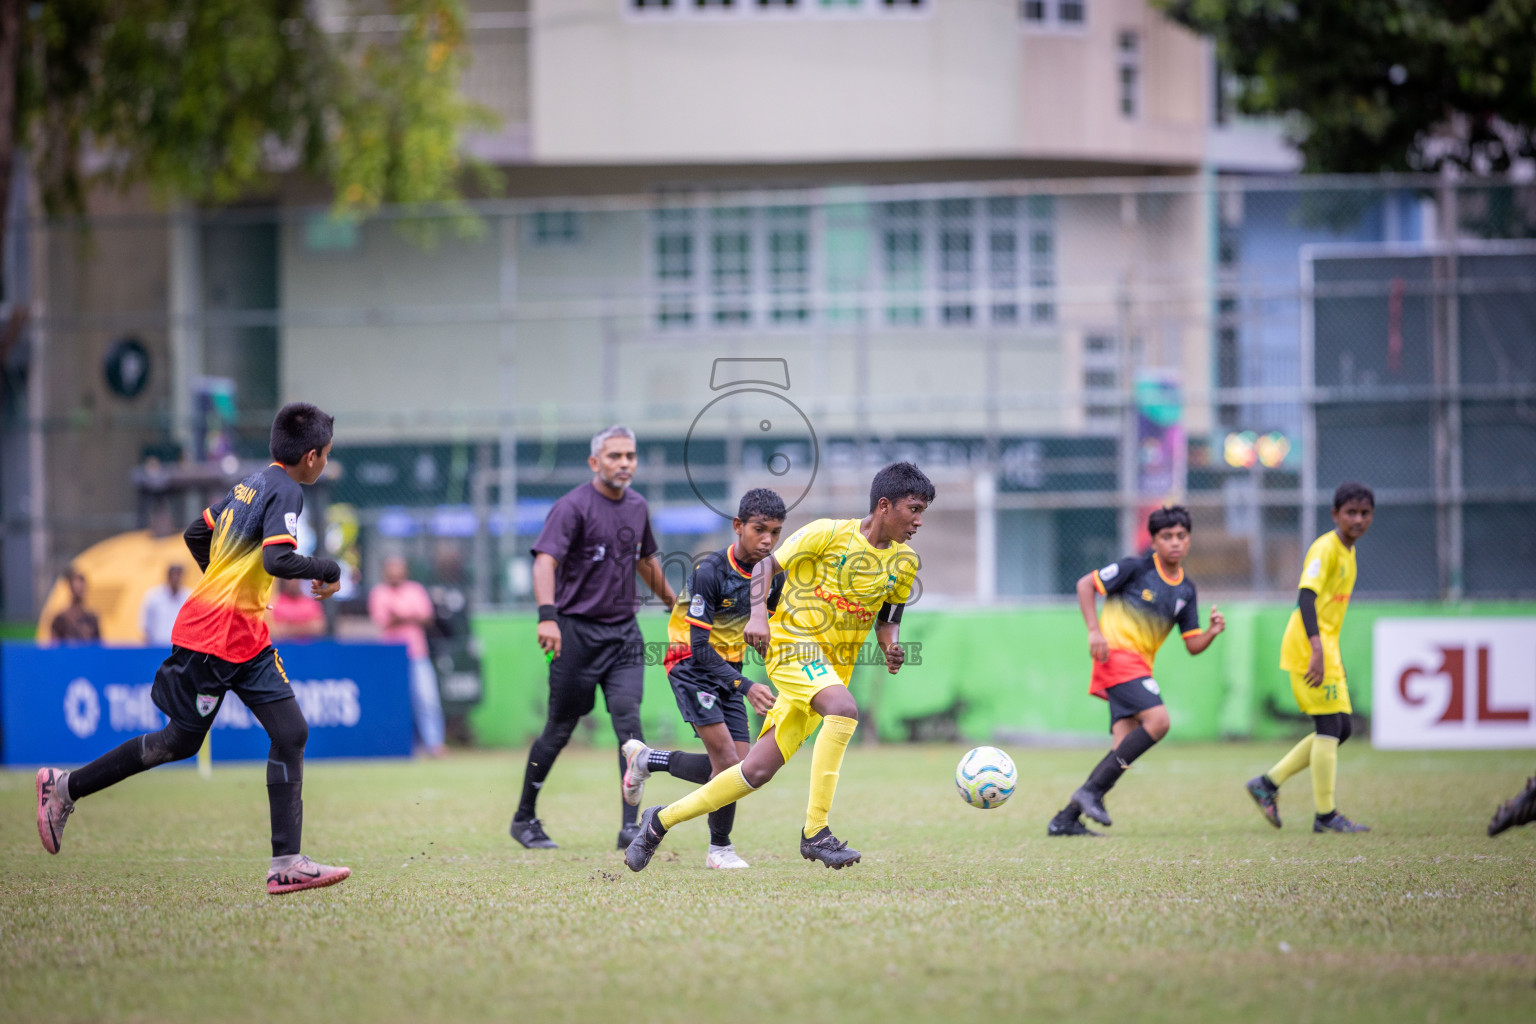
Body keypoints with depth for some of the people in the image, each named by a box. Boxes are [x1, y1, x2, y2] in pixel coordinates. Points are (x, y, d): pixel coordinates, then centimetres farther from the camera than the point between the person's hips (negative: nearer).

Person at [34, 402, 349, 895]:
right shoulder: (286, 492, -14)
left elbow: (196, 535, 20)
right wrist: (327, 570, -13)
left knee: (292, 733, 0)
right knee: (180, 741, 2)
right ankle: (64, 786, 16)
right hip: (211, 638, -9)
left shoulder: (253, 484, 13)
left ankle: (286, 864, -4)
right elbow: (276, 559, -28)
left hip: (247, 639, 9)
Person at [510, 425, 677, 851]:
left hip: (624, 631, 5)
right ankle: (524, 818, 21)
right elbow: (545, 561, -24)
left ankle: (630, 826, -12)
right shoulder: (573, 507, -11)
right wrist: (548, 616, -39)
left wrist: (674, 604, 40)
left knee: (628, 718, -11)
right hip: (578, 631, -5)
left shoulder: (637, 507, 11)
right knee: (560, 729, 3)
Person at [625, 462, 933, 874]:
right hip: (794, 644, -6)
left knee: (758, 771, 1)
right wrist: (758, 615, -16)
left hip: (834, 668, 6)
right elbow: (767, 564, -1)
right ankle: (815, 832, -32)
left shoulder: (904, 561, 7)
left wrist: (891, 648, -4)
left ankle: (662, 820, 17)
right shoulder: (830, 534, -9)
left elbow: (887, 619, 18)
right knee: (844, 709, -35)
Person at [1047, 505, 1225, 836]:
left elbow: (1193, 645, 14)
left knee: (1125, 748, -4)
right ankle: (1091, 790, -20)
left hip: (1140, 665, 7)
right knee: (1158, 720, -25)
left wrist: (1212, 631, -7)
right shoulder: (1138, 567, -5)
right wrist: (1094, 631, -12)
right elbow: (1085, 584, -2)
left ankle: (1066, 819, -2)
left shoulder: (1186, 589, 13)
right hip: (1116, 652, -7)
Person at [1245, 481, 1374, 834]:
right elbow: (1306, 597, -24)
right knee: (1330, 727, -9)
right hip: (1308, 647, -10)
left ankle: (1268, 783, 13)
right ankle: (1326, 815, -4)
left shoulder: (1347, 551, 17)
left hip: (1324, 649, 10)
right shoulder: (1325, 548, -13)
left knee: (1340, 728, 10)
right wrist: (1318, 650, -33)